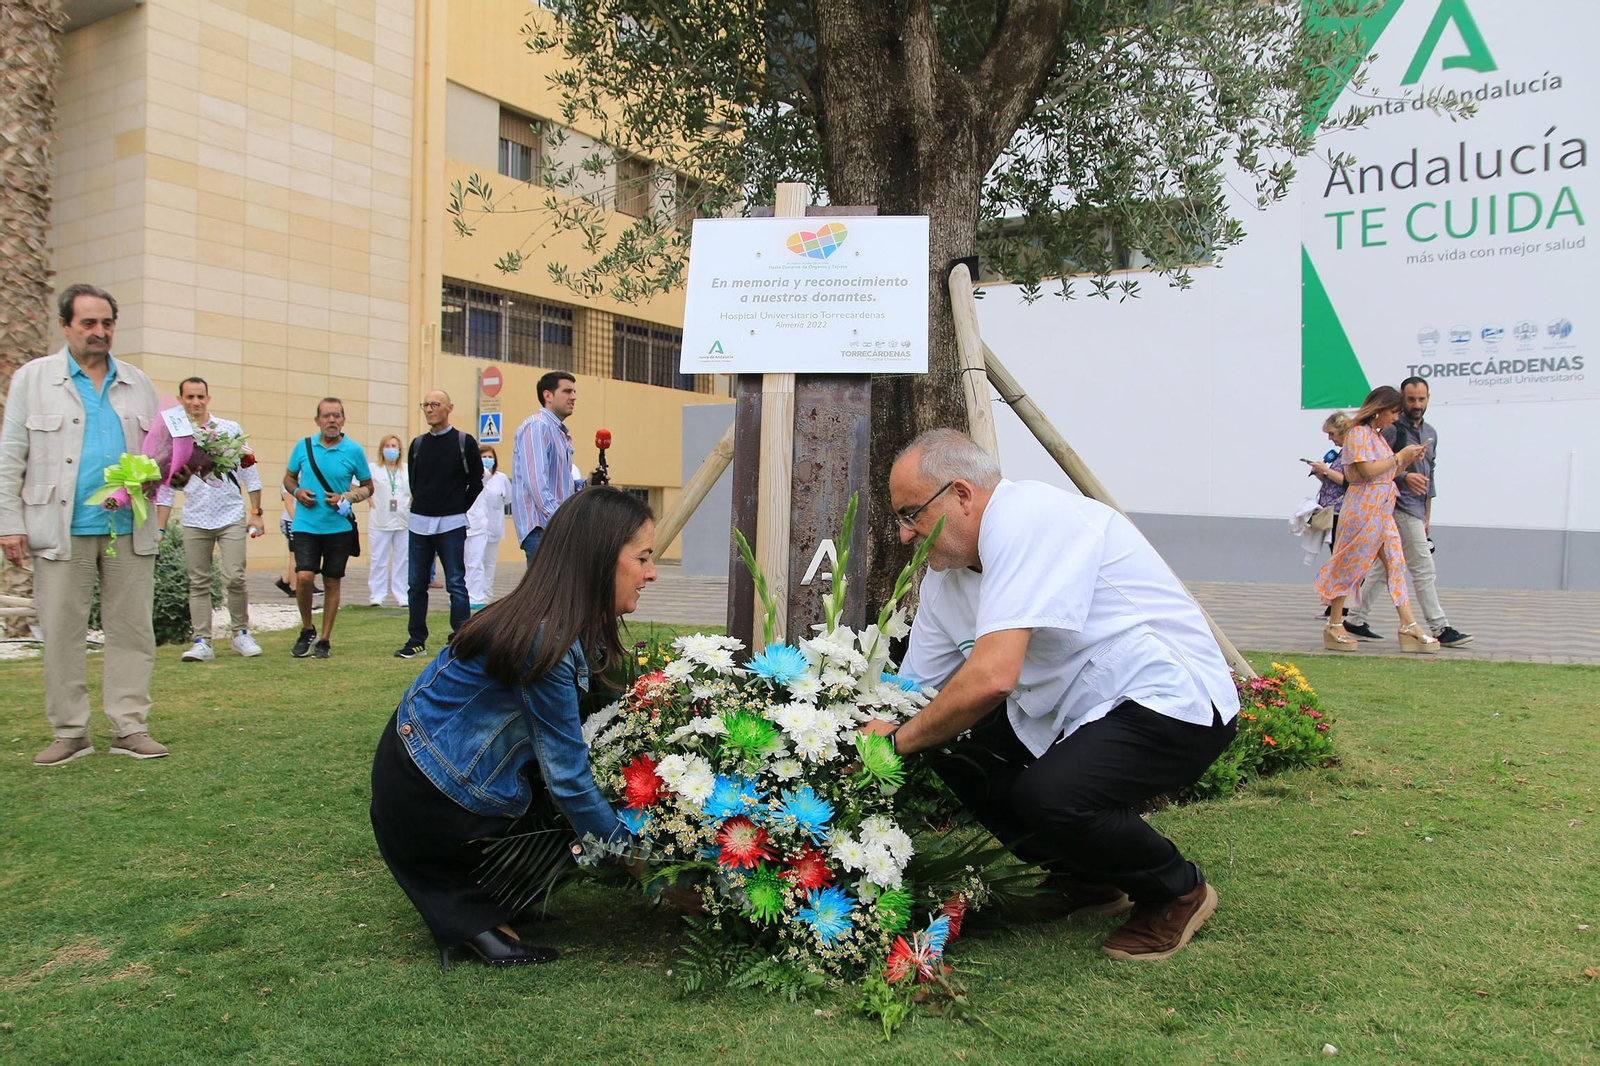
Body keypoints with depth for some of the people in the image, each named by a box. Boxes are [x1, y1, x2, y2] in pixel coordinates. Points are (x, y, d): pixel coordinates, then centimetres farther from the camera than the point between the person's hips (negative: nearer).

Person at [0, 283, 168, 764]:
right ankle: (70, 733, 12)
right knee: (61, 633, 2)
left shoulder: (137, 382, 14)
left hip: (129, 530, 2)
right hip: (62, 530, -2)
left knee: (132, 630, 2)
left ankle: (130, 728, 9)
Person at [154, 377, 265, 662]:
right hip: (195, 521, 2)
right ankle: (201, 642, 7)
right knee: (199, 583, 3)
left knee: (235, 578, -9)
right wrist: (159, 528, 6)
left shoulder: (231, 430, 4)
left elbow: (249, 472, 8)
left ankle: (241, 633, 9)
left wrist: (256, 513, 4)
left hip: (231, 517, -1)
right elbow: (166, 486, 11)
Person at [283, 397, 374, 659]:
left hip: (339, 527, 0)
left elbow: (367, 487, 8)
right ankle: (307, 630, 11)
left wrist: (346, 498, -10)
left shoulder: (354, 451, 0)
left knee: (332, 583, 6)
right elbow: (289, 477, 16)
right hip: (306, 525, 0)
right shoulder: (303, 446, 3)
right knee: (303, 577, -13)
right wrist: (297, 492, -6)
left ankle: (324, 639, 18)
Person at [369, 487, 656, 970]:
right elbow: (567, 777, -24)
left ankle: (469, 900, 12)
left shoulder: (551, 622, -2)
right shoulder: (545, 642, -30)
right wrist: (633, 858, -13)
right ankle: (471, 913, 4)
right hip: (429, 803, -8)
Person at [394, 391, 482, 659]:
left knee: (456, 584, -3)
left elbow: (477, 480, 1)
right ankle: (417, 640, 18)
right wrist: (422, 504, 11)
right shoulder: (418, 444, 9)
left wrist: (459, 508, 0)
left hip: (451, 524, -5)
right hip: (419, 522, 5)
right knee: (416, 584, 8)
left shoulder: (464, 442, -3)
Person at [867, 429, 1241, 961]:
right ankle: (1086, 878, 15)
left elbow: (991, 677, -32)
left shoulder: (1026, 517, -23)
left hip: (1174, 702, -9)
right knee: (950, 742, -3)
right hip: (1078, 709, 9)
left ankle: (1178, 891, 2)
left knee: (1048, 794, -30)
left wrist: (898, 740, -19)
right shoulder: (944, 576, 6)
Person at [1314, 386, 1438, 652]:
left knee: (1395, 562, 2)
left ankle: (1408, 625, 0)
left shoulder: (1377, 435, 18)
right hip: (1364, 508, -9)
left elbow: (1387, 473, 21)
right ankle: (1334, 626, 6)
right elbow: (1368, 470, -20)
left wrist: (1408, 460, 7)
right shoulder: (1359, 433, -9)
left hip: (1383, 509, 9)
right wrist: (1400, 456, -11)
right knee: (1351, 565, -3)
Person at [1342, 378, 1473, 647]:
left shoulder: (1431, 433, 18)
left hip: (1416, 511, 8)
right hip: (1400, 507, -8)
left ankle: (1355, 620, 15)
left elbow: (1429, 476, 22)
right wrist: (1404, 477, -26)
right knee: (1424, 569, -6)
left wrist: (1427, 517, 19)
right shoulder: (1393, 428, -8)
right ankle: (1440, 629, -1)